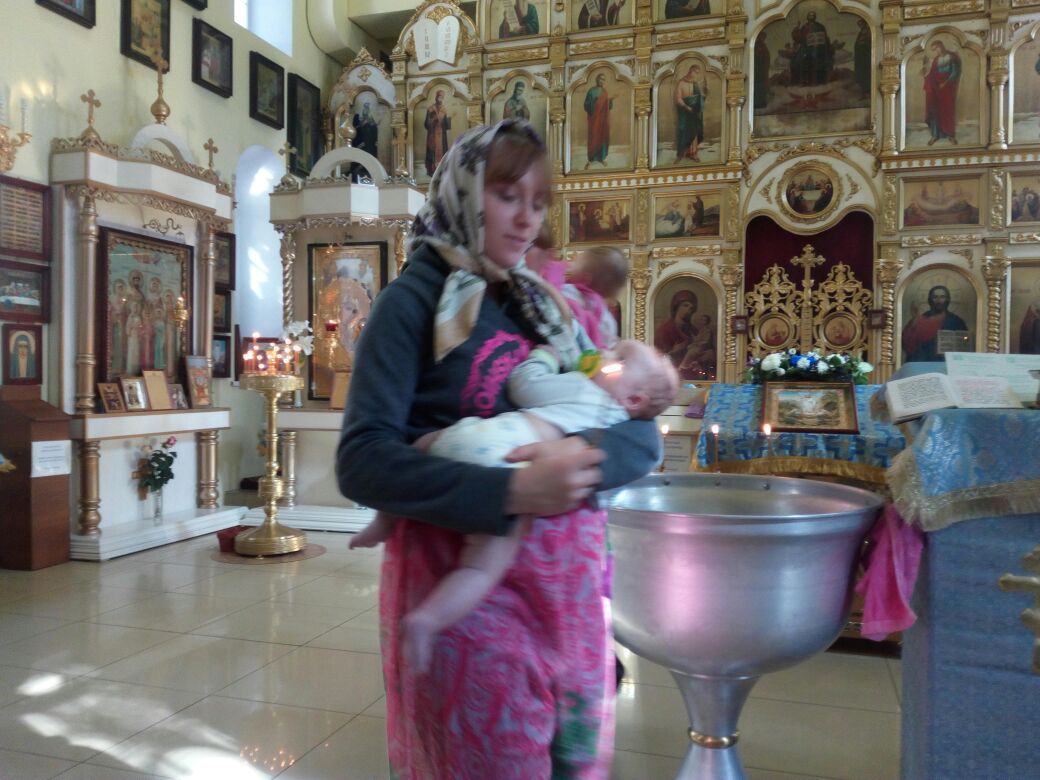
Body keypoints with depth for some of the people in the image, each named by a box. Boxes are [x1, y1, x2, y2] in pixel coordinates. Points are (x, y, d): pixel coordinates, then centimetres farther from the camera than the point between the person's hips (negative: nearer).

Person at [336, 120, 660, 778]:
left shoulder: (546, 307, 10)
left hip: (570, 581, 6)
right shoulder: (416, 300, -6)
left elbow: (644, 436, 4)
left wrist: (589, 454, -18)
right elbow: (363, 462, -16)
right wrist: (510, 492, -26)